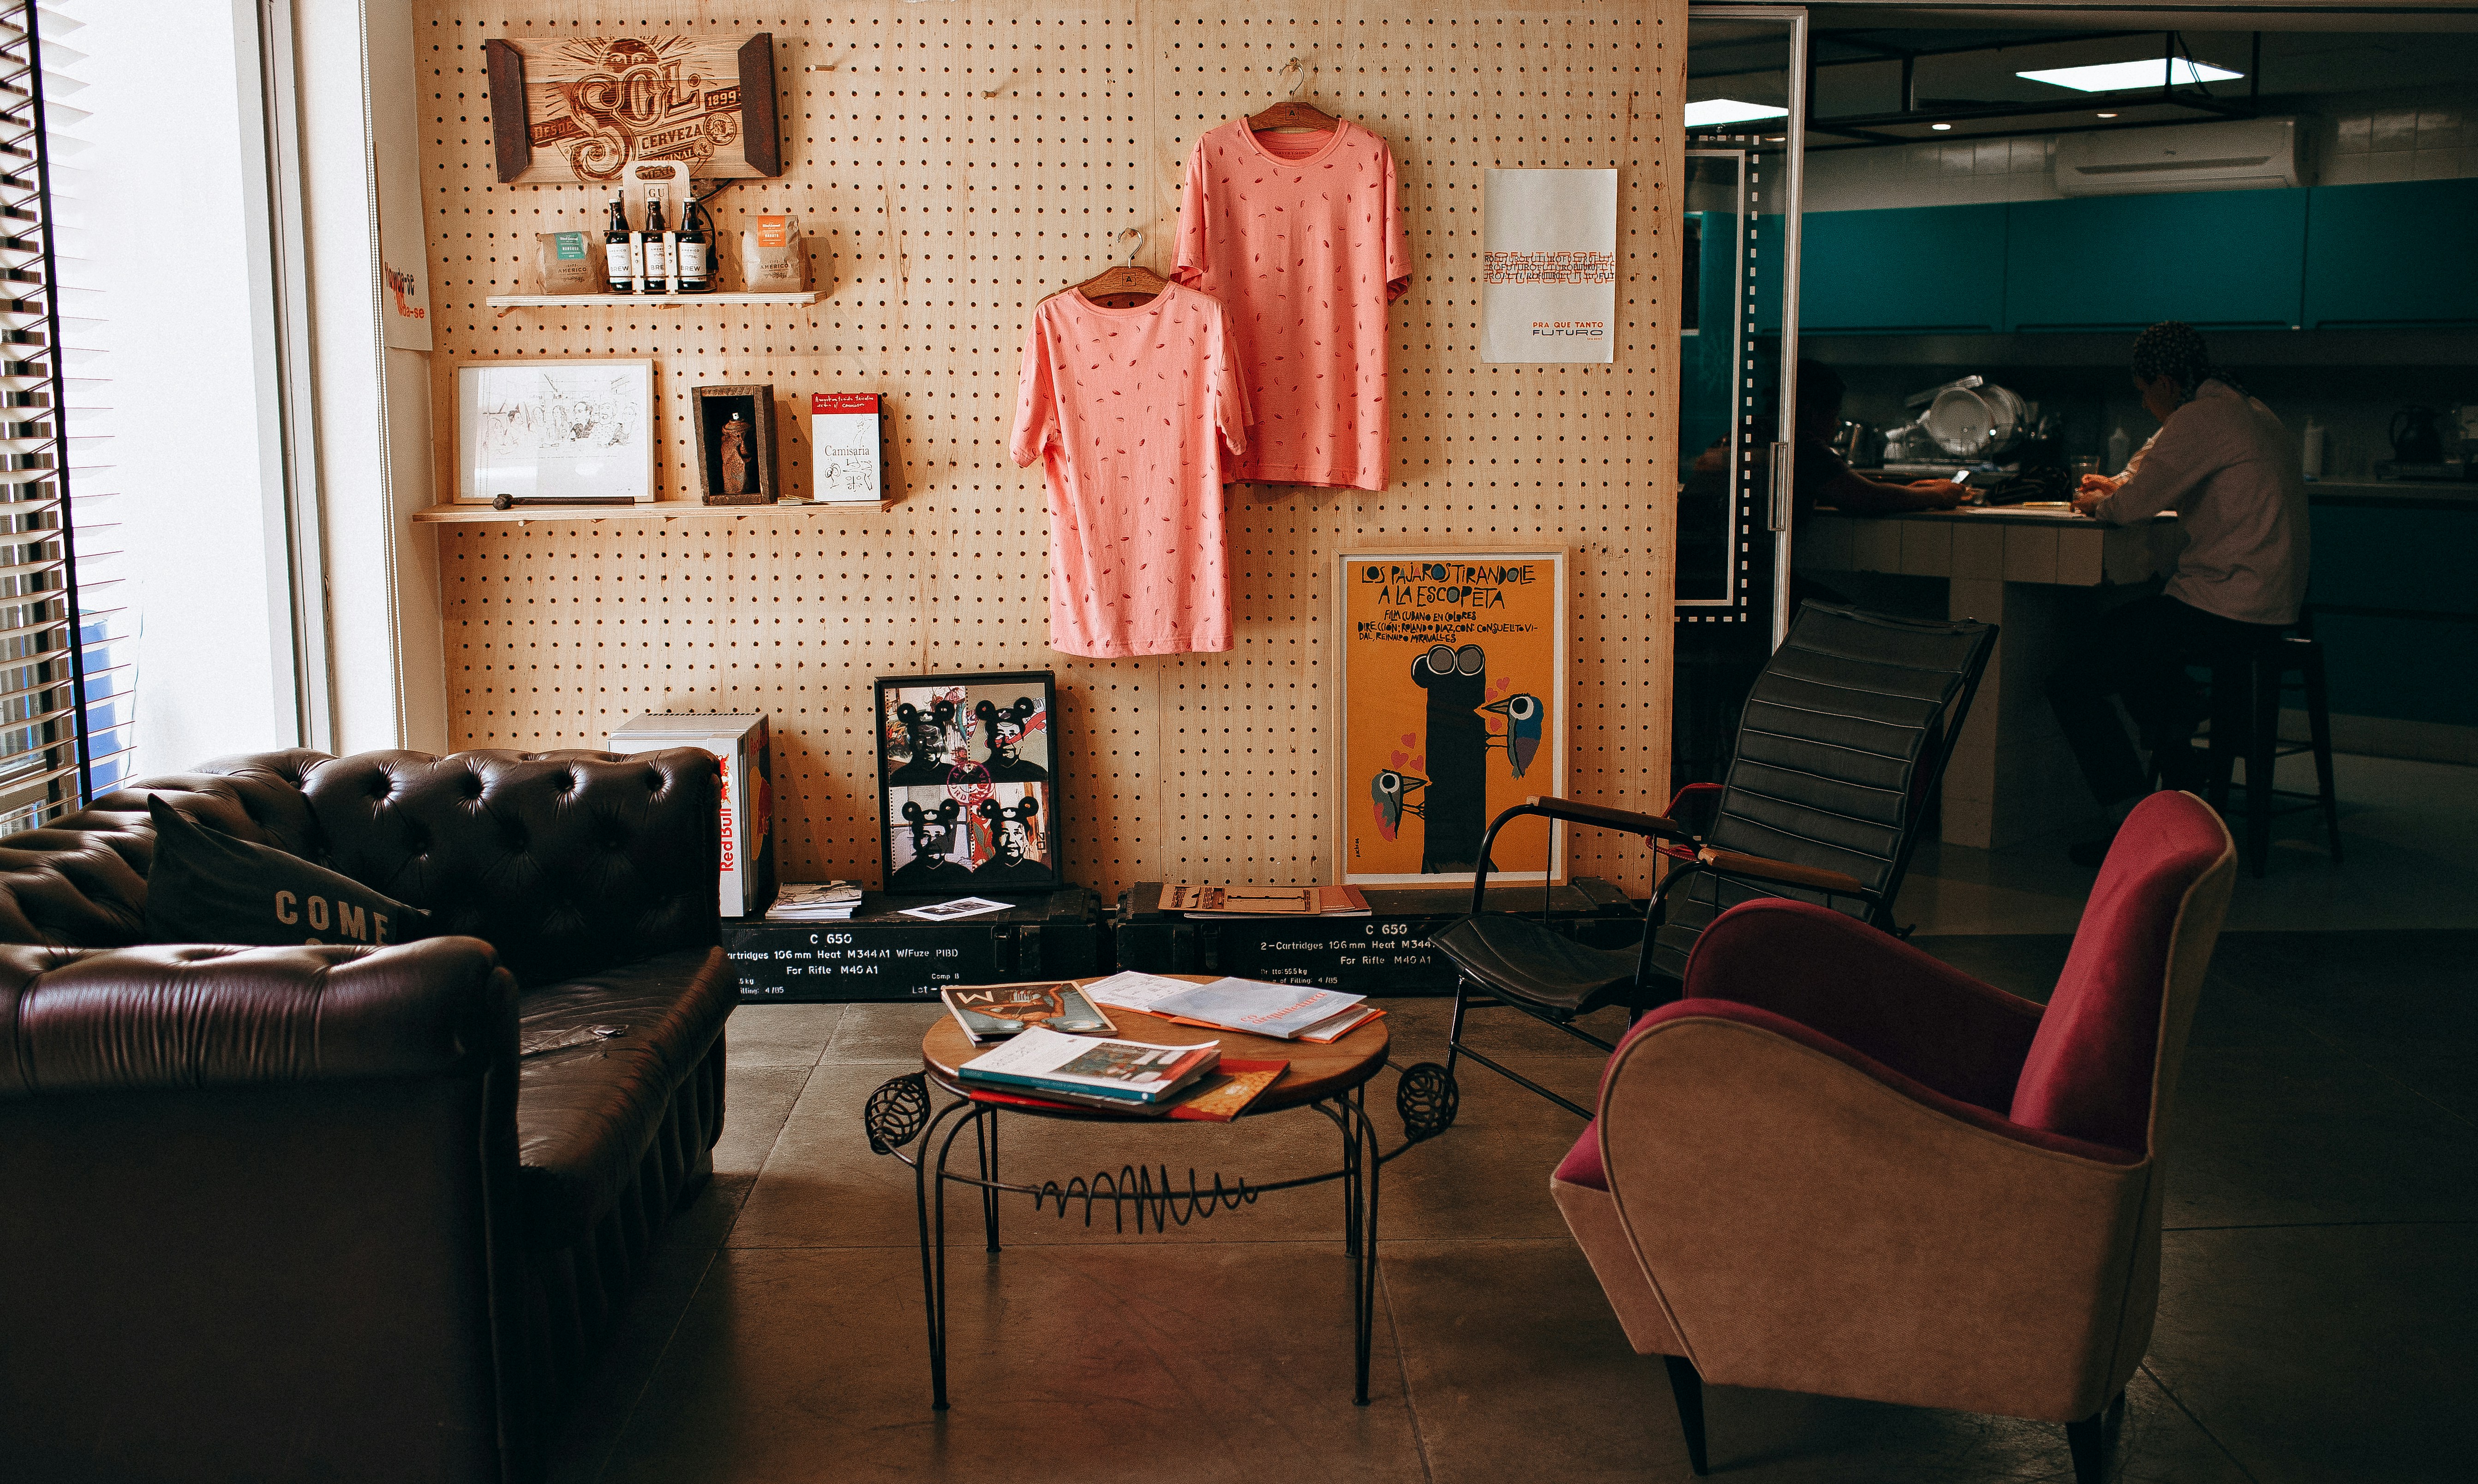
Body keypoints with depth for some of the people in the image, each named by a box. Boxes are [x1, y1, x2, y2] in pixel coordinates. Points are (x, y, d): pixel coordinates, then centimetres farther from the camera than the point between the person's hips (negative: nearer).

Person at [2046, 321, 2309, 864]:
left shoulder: (2201, 419, -14)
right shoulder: (2249, 412, 18)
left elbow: (2133, 505, -15)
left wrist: (2094, 504, 5)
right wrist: (2117, 486, 21)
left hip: (2223, 607, -11)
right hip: (2269, 600, 11)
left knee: (2071, 683, -11)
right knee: (2112, 632, 32)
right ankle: (2186, 771, 32)